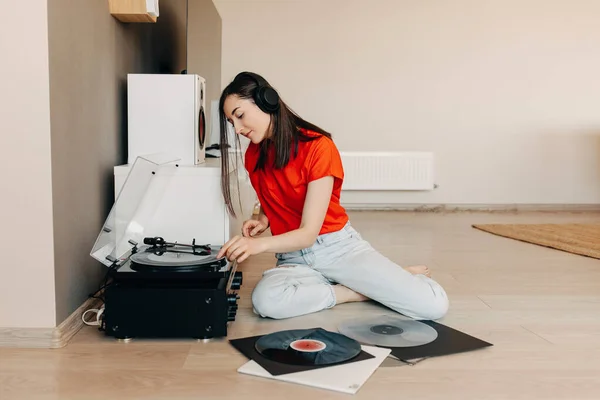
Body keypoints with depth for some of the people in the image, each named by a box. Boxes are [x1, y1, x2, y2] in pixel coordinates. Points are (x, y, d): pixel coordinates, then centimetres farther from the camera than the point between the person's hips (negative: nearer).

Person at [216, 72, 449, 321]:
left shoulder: (318, 146, -17)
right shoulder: (253, 156, 1)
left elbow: (308, 233, -21)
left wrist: (259, 244, -38)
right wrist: (263, 220, -3)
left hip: (339, 246, -4)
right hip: (293, 256, 5)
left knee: (434, 305, -22)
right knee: (265, 302, -34)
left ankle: (399, 278, 13)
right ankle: (359, 290, -10)